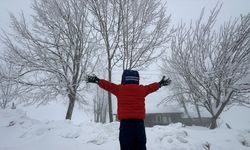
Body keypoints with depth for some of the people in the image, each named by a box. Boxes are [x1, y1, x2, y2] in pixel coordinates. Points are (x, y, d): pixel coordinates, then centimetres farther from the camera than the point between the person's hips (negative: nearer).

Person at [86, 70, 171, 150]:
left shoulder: (119, 89, 1)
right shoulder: (142, 89, 8)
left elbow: (108, 85, 13)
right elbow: (151, 87, 25)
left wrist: (97, 81, 28)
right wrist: (160, 83, 44)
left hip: (125, 123, -2)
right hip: (139, 123, 3)